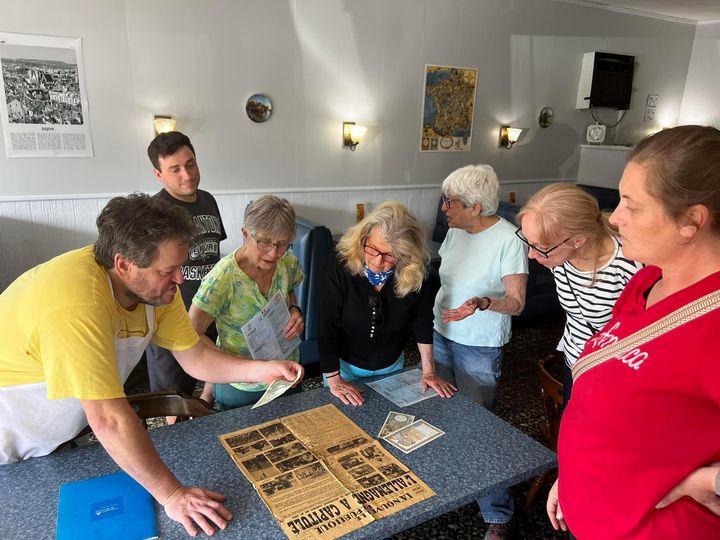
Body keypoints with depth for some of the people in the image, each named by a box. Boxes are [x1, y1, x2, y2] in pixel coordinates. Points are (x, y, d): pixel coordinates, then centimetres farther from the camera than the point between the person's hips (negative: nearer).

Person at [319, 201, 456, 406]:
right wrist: (334, 380, -21)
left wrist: (428, 371, -8)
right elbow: (328, 328, -23)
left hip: (392, 366, 2)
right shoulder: (340, 268, -28)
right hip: (345, 366, -2)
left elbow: (423, 322, -9)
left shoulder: (416, 274, -22)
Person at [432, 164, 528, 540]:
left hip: (479, 349, -6)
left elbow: (517, 302, -17)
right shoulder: (455, 231, 1)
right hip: (442, 336, 7)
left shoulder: (509, 240, -19)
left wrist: (484, 303, -35)